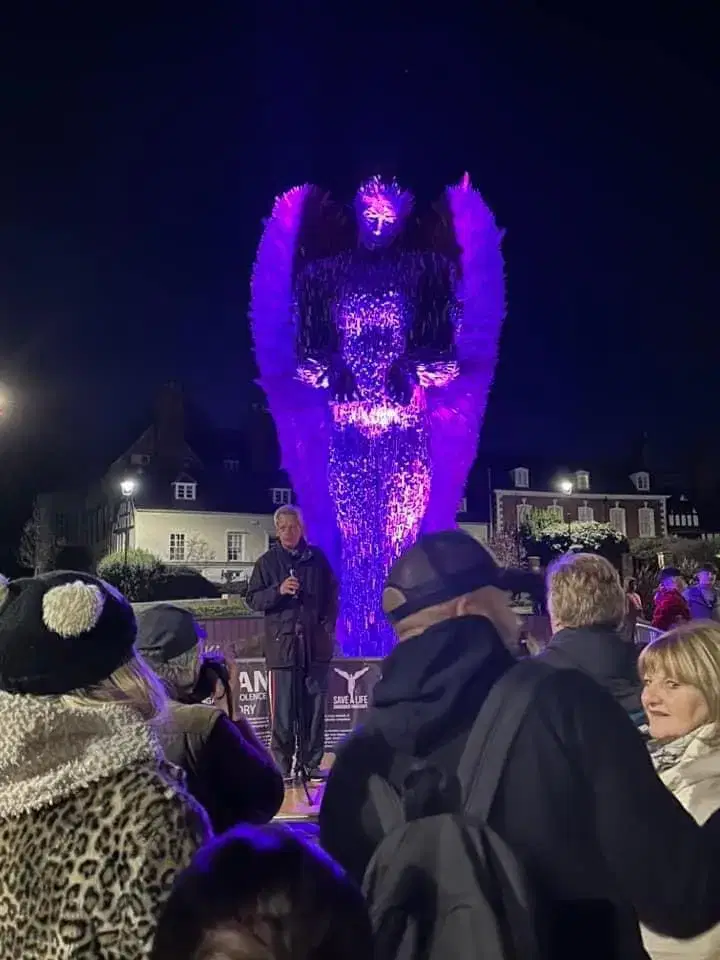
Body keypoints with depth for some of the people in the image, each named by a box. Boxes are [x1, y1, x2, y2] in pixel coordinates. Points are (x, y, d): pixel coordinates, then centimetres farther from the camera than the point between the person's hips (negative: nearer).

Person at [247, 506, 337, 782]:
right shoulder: (267, 561, 2)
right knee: (283, 710, -2)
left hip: (315, 642, 2)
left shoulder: (317, 558, 6)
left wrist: (329, 626, 3)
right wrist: (278, 590, -14)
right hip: (282, 643, -2)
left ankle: (310, 762, 17)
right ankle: (282, 766, 7)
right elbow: (253, 599, 2)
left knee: (314, 707, 7)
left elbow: (331, 595, 12)